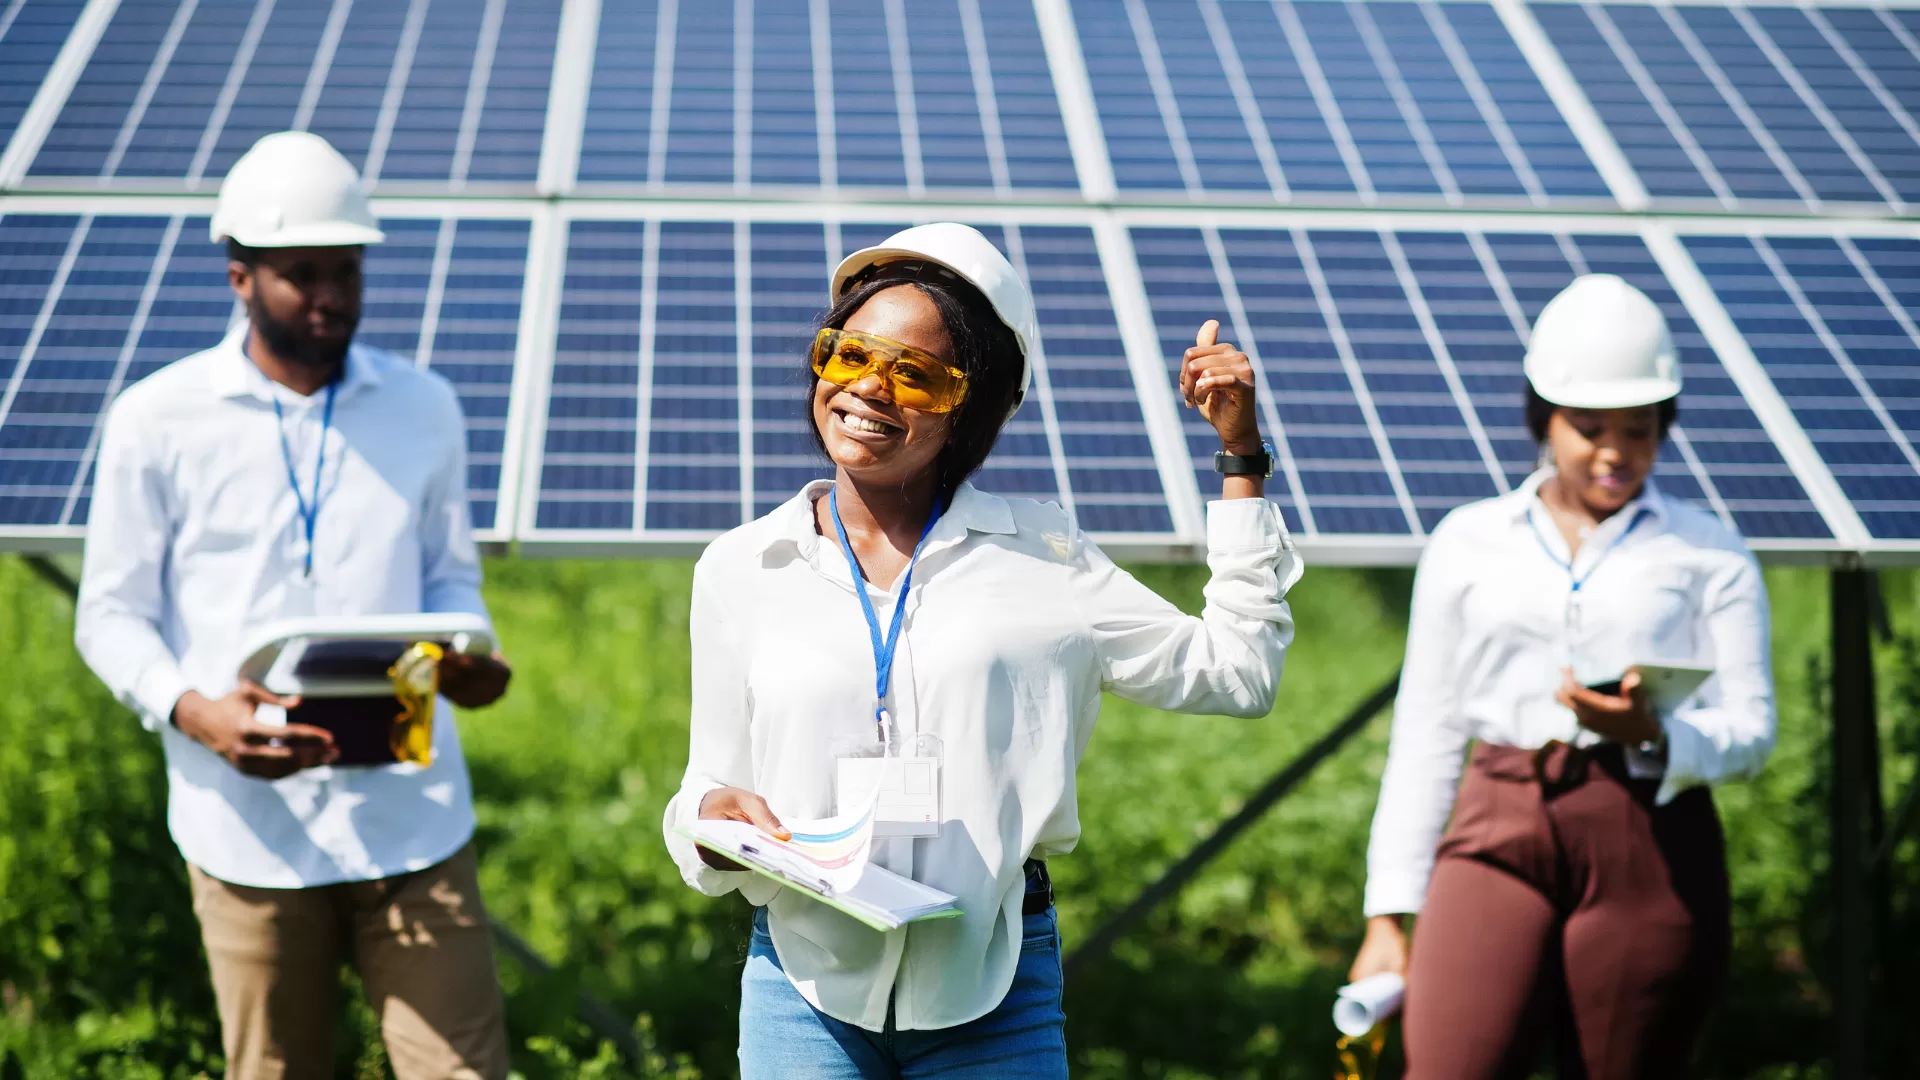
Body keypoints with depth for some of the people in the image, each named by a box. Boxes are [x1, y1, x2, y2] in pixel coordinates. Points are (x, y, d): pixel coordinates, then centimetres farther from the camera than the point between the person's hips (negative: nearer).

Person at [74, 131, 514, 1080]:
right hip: (250, 822, -2)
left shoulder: (423, 409, 9)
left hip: (408, 816, 2)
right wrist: (194, 712, -17)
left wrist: (463, 657, -7)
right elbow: (111, 616, 3)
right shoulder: (157, 421, 0)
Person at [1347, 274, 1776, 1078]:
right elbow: (1424, 738, 14)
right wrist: (1387, 915, 8)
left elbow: (1750, 732, 5)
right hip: (1501, 836, 0)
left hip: (1652, 846, 0)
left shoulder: (1708, 554, 11)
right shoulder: (1468, 544, 14)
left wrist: (1651, 737, -18)